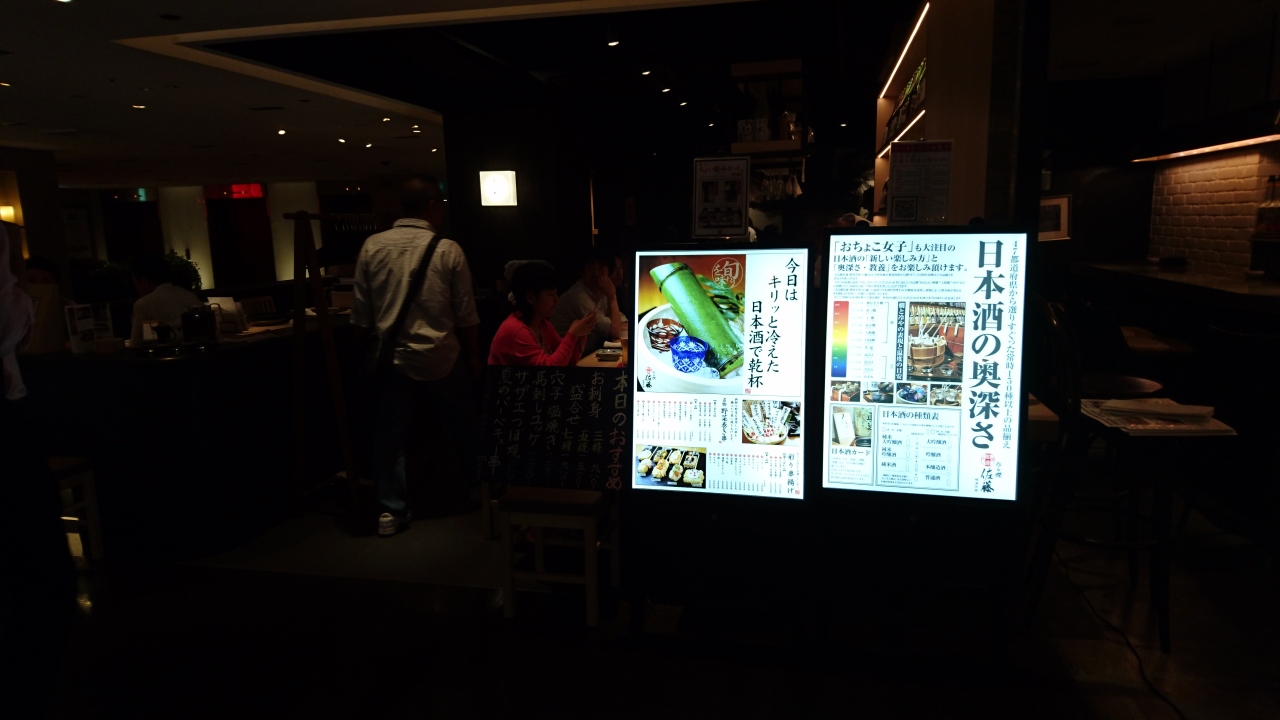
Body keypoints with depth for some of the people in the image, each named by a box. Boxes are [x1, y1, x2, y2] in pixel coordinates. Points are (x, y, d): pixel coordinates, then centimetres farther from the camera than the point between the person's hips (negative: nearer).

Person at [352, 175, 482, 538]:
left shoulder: (372, 247, 0)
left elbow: (360, 313, 4)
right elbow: (466, 315, -4)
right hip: (440, 359, -2)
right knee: (467, 425, 18)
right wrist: (473, 358, 9)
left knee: (390, 435, 10)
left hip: (391, 359, 2)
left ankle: (390, 510, 14)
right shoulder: (448, 250, -8)